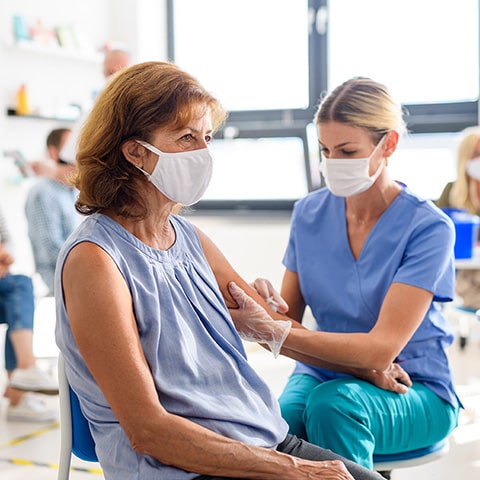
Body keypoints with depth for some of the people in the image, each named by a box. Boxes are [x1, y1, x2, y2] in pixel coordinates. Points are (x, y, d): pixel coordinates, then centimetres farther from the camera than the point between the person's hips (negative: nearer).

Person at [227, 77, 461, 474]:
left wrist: (274, 332, -32)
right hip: (324, 373, 3)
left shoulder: (428, 227, -14)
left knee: (332, 403, -35)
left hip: (416, 394, -2)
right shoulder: (309, 213, 1)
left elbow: (381, 349, -22)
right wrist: (267, 308, -23)